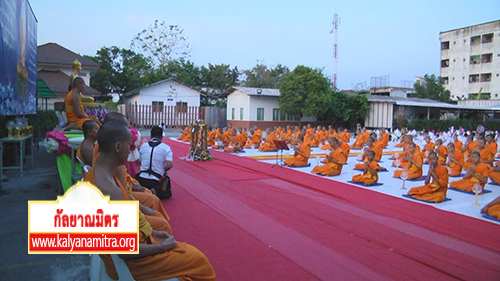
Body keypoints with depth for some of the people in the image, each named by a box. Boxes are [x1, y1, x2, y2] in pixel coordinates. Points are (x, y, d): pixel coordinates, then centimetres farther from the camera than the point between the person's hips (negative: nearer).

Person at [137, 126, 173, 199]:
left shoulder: (143, 146, 6)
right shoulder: (166, 148, -5)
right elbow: (169, 165, -14)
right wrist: (162, 171, 4)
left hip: (142, 179, 3)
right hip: (157, 180, -3)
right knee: (167, 193, 23)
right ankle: (156, 193, -8)